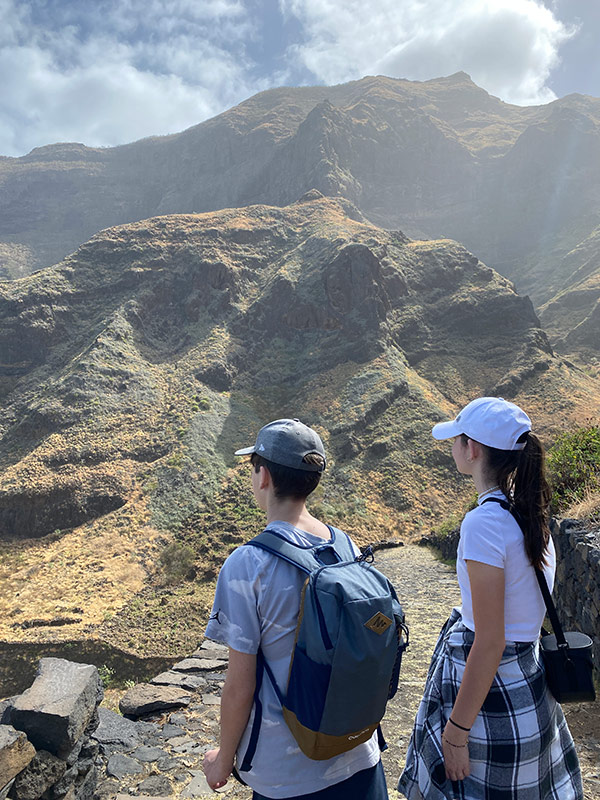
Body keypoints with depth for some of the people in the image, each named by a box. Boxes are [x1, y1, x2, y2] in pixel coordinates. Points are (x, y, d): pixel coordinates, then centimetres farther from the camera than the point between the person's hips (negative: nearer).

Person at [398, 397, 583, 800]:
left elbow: (489, 645, -24)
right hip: (527, 682, 8)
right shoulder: (529, 510, 0)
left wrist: (457, 732, -15)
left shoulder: (484, 522, -26)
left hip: (492, 688, -8)